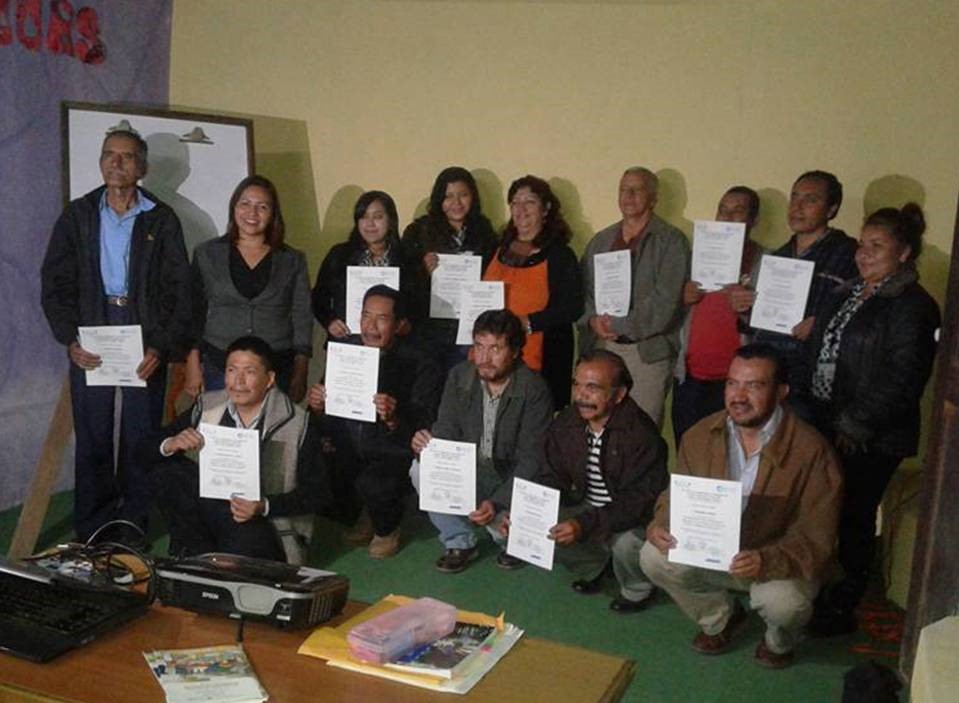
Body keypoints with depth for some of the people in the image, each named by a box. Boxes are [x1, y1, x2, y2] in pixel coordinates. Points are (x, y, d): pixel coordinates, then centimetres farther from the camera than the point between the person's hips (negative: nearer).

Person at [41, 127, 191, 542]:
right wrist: (70, 340, -8)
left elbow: (178, 290, 1)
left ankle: (133, 532, 12)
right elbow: (55, 283, 5)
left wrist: (162, 347, -9)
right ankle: (91, 535, 14)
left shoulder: (162, 220, 5)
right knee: (92, 438, 4)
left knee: (141, 437, 2)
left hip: (146, 339, -1)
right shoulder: (77, 216, 9)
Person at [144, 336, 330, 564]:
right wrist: (170, 445, -20)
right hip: (213, 509, 5)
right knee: (167, 469, -13)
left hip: (267, 524, -4)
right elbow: (146, 449, 3)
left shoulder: (296, 424, -14)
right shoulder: (208, 407, -2)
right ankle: (195, 553, 0)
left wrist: (264, 506, -22)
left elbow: (318, 494, -9)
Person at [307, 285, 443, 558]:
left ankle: (387, 529, 7)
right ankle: (357, 517, 14)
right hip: (347, 451, 5)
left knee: (371, 484, -33)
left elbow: (424, 432, -16)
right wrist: (317, 405, -13)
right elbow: (327, 413, 11)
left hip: (392, 455, -4)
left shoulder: (420, 366, -11)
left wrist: (394, 419, -36)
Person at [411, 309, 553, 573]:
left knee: (505, 526, -31)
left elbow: (531, 461, -19)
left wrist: (497, 503, -32)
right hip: (466, 474, 4)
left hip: (510, 482, -4)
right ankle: (460, 542, -1)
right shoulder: (459, 377, -5)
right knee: (421, 469, -22)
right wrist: (425, 443, -29)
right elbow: (445, 432, -3)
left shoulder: (534, 390, -18)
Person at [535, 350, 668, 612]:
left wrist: (585, 524, -42)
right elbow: (551, 480, 0)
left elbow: (638, 502, -30)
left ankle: (637, 590, 3)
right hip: (586, 508, 5)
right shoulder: (564, 424, -6)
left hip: (634, 518, -5)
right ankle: (591, 567, 14)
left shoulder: (641, 434, -25)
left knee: (626, 542, -35)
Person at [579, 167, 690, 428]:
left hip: (648, 350, -4)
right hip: (600, 347, 5)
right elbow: (582, 289, 13)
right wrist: (592, 320, -6)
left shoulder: (671, 241, -1)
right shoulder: (601, 240, 18)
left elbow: (665, 301, -11)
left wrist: (620, 325, -10)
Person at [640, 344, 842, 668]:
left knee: (783, 601, -34)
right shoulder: (700, 435, -7)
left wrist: (767, 562, -40)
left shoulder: (811, 451, -21)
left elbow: (815, 537, -21)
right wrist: (660, 526, -20)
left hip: (778, 564, -4)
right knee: (653, 557, -19)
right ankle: (721, 617, 12)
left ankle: (779, 641, 8)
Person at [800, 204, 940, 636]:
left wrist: (856, 424, -17)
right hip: (827, 424, 7)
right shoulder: (850, 292, 13)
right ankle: (818, 592, 30)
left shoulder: (913, 306, -12)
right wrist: (809, 403, 9)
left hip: (870, 438, -7)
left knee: (854, 518, 4)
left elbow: (902, 379, -18)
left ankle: (843, 608, 20)